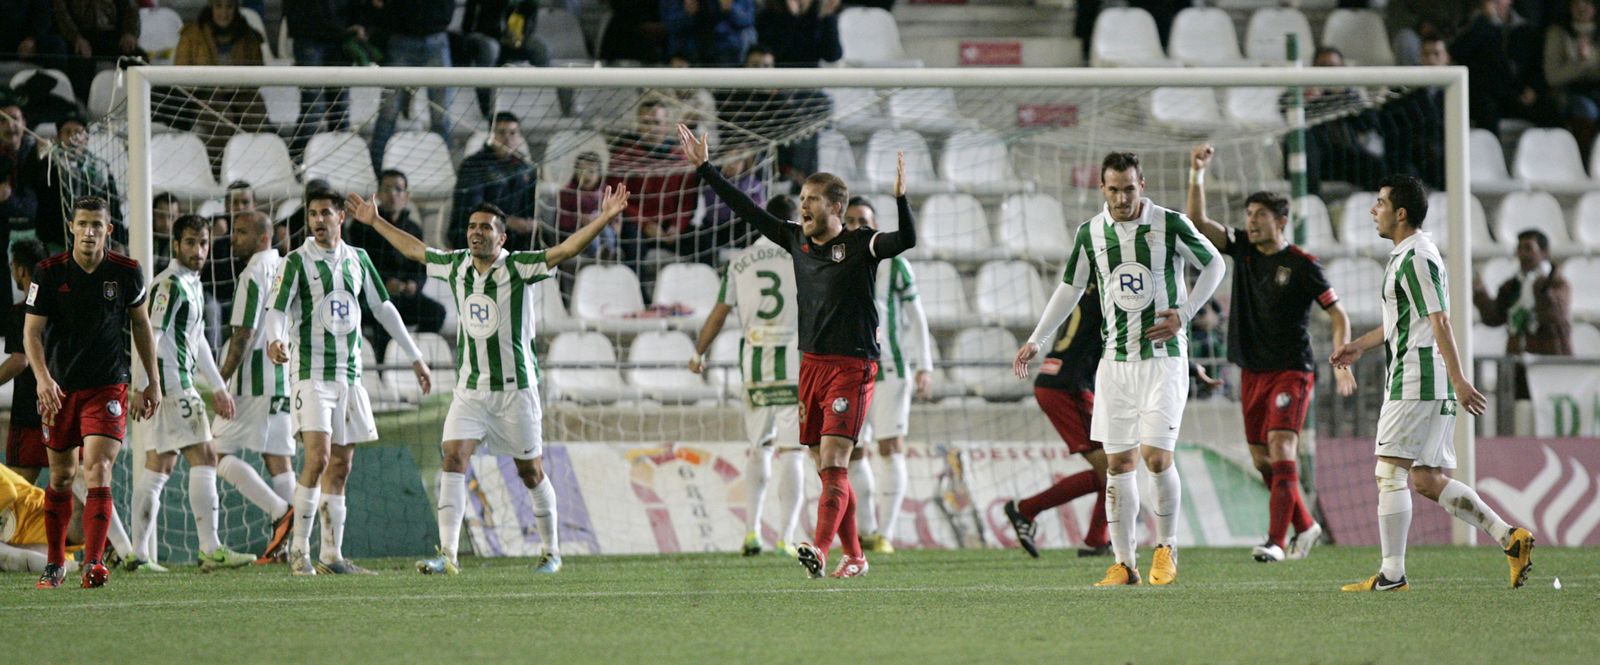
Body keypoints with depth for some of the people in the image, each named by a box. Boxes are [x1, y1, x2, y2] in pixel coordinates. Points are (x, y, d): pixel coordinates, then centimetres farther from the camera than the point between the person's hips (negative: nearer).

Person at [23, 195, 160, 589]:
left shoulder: (126, 273, -3)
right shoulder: (49, 273, -6)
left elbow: (141, 324, 11)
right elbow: (32, 331, -6)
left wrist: (153, 382, 13)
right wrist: (43, 377, -23)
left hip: (108, 388, -1)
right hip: (60, 389, 1)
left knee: (98, 471, -16)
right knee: (61, 477, 10)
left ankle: (93, 563, -22)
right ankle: (55, 563, 25)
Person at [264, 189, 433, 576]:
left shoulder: (357, 259, 12)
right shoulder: (299, 261, -3)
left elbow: (383, 308, 19)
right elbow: (277, 308, -10)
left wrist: (415, 357, 21)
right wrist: (274, 340, -33)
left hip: (350, 375, 5)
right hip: (312, 373, -5)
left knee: (340, 465, 5)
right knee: (318, 457, -18)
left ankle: (331, 556, 8)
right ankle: (299, 548, -11)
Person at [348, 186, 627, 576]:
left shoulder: (518, 267, -9)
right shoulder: (456, 266, 5)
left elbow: (566, 250, -19)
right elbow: (414, 249, 22)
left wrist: (604, 219, -32)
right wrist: (375, 221, 29)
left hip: (515, 387, -4)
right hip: (470, 389, 4)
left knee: (530, 471, 5)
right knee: (453, 459, -13)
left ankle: (551, 552, 22)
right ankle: (447, 554, -18)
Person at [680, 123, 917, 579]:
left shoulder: (861, 245, -7)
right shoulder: (797, 240, 10)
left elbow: (906, 240, -23)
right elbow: (748, 211, 15)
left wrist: (901, 198, -38)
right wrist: (705, 168, 14)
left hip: (852, 366, -7)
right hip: (811, 364, 7)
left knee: (833, 462, -16)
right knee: (826, 469, 8)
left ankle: (820, 551, -27)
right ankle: (854, 558, 16)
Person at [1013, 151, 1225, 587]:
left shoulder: (1170, 224, -6)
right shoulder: (1090, 233, 4)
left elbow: (1214, 264, 6)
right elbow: (1070, 288, 17)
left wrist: (1185, 313, -5)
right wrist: (1037, 341, 15)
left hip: (1164, 358, -4)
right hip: (1116, 360, 4)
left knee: (1156, 456, -13)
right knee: (1118, 461, 1)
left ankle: (1166, 548, 6)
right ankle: (1124, 563, 6)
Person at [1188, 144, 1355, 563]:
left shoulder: (1302, 266, -8)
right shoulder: (1242, 249, 6)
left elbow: (1338, 315, -5)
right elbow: (1198, 222, 1)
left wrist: (1342, 365, -14)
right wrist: (1197, 175, -11)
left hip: (1292, 370, -6)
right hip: (1253, 371, 6)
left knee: (1281, 447, -18)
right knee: (1262, 459, 8)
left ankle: (1276, 541, -23)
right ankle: (1304, 527, 25)